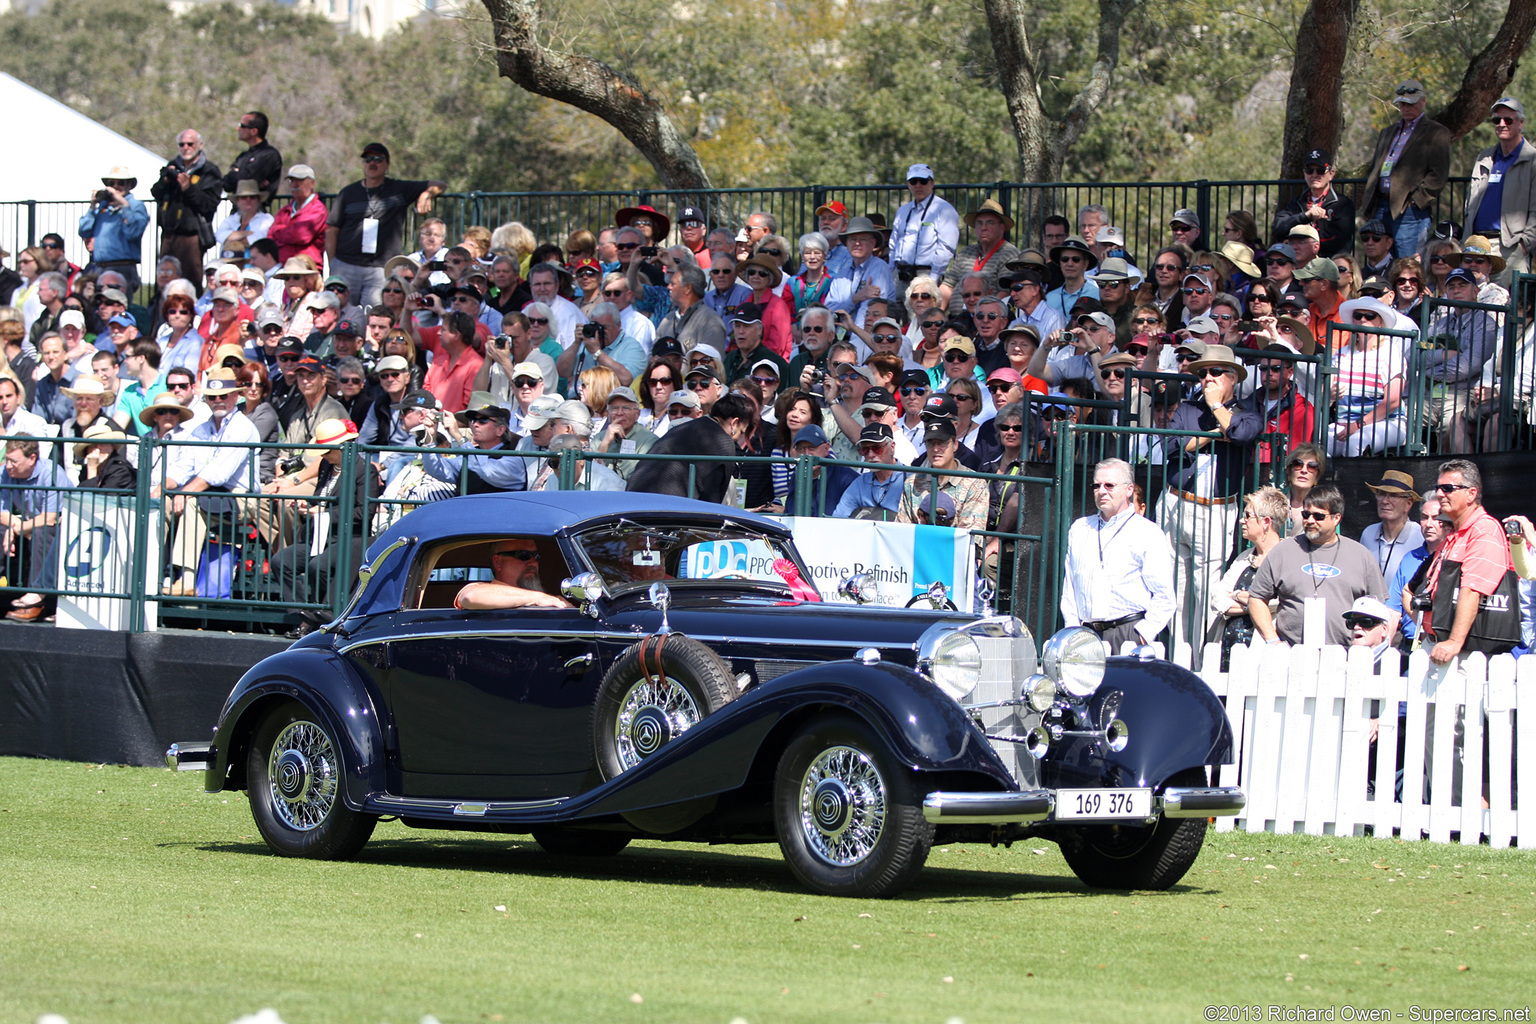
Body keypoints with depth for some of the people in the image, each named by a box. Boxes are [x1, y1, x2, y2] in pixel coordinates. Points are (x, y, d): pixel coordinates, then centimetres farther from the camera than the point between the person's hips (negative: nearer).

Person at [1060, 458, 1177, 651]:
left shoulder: (1148, 533, 5)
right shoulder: (1079, 529, 21)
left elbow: (1163, 597, 0)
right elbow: (1069, 586, 22)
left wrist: (1142, 636, -10)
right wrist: (1073, 628, 9)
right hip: (1086, 634, 4)